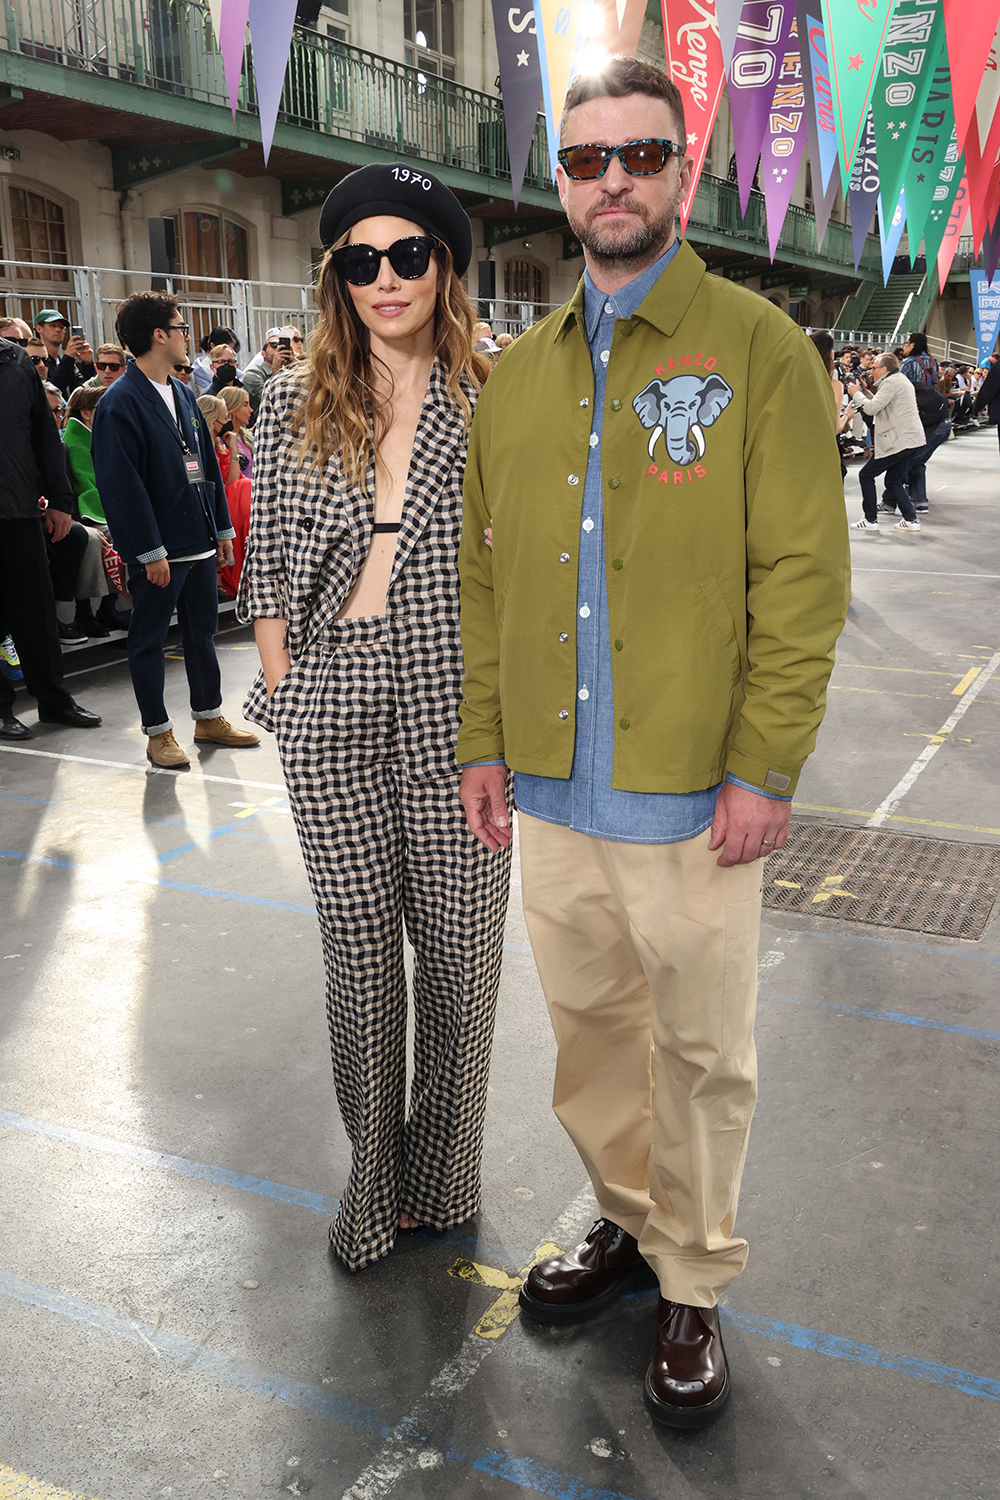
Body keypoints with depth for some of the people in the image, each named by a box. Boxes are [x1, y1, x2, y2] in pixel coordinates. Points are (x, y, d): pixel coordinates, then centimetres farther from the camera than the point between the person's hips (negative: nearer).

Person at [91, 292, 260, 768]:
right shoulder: (120, 403, -13)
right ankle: (158, 732, 14)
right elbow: (121, 484, -17)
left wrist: (222, 527, 15)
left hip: (198, 542, 8)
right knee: (149, 639, 5)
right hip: (157, 548, -8)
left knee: (203, 631, 15)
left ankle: (209, 718, 28)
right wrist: (150, 551, -19)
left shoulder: (182, 394, 13)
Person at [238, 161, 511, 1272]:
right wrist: (281, 686, 2)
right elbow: (268, 566, 9)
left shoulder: (494, 402, 3)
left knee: (460, 948, 6)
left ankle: (442, 1180, 28)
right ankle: (373, 1177, 28)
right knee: (357, 947, 8)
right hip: (331, 716, 1)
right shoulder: (293, 403, 7)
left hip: (457, 710, -1)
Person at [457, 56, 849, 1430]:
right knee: (589, 1021, 17)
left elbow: (803, 573, -9)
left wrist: (765, 765, -14)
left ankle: (694, 1288, 29)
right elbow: (486, 573, 12)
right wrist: (484, 738, 7)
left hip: (689, 789, -4)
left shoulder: (759, 349, -3)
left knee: (699, 1048, 9)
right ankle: (630, 1223, 39)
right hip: (552, 784, 5)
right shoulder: (518, 373, 11)